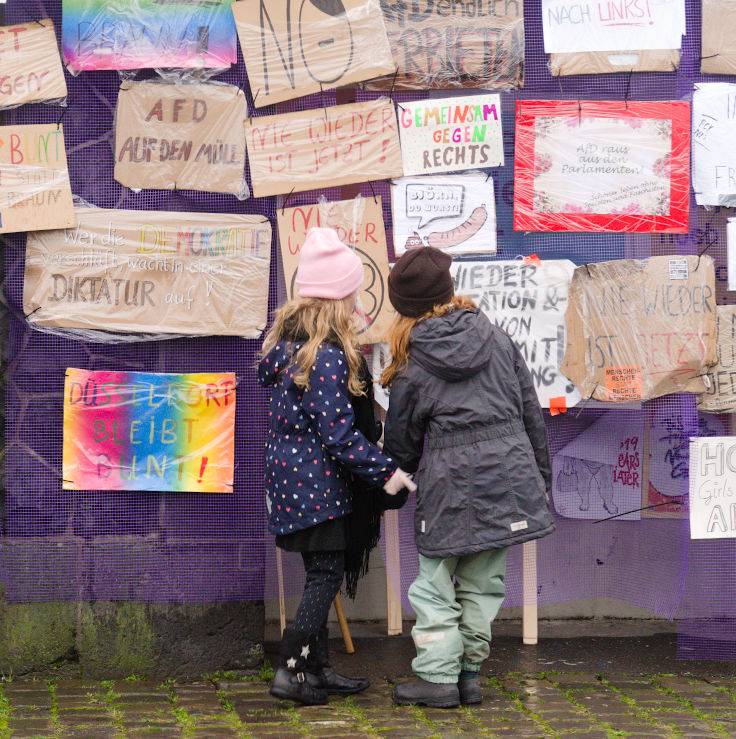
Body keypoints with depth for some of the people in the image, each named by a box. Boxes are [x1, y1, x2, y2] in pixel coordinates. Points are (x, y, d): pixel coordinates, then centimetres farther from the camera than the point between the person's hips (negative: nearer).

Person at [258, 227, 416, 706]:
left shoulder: (286, 337, 6)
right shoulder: (327, 356, -21)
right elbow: (339, 432, -22)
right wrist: (385, 472, -16)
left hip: (291, 472, 9)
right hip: (317, 482, -9)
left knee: (320, 573, 16)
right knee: (327, 573, -2)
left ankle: (317, 667, 23)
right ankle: (292, 671, -2)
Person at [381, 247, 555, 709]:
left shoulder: (413, 369, -3)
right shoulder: (498, 340, 5)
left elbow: (401, 445, 7)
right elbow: (532, 413, 10)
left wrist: (411, 475, 29)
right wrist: (541, 478, 18)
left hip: (450, 485, -4)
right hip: (509, 475, 4)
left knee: (435, 584, 8)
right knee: (483, 583, 13)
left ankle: (439, 677, 7)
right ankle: (469, 674, 17)